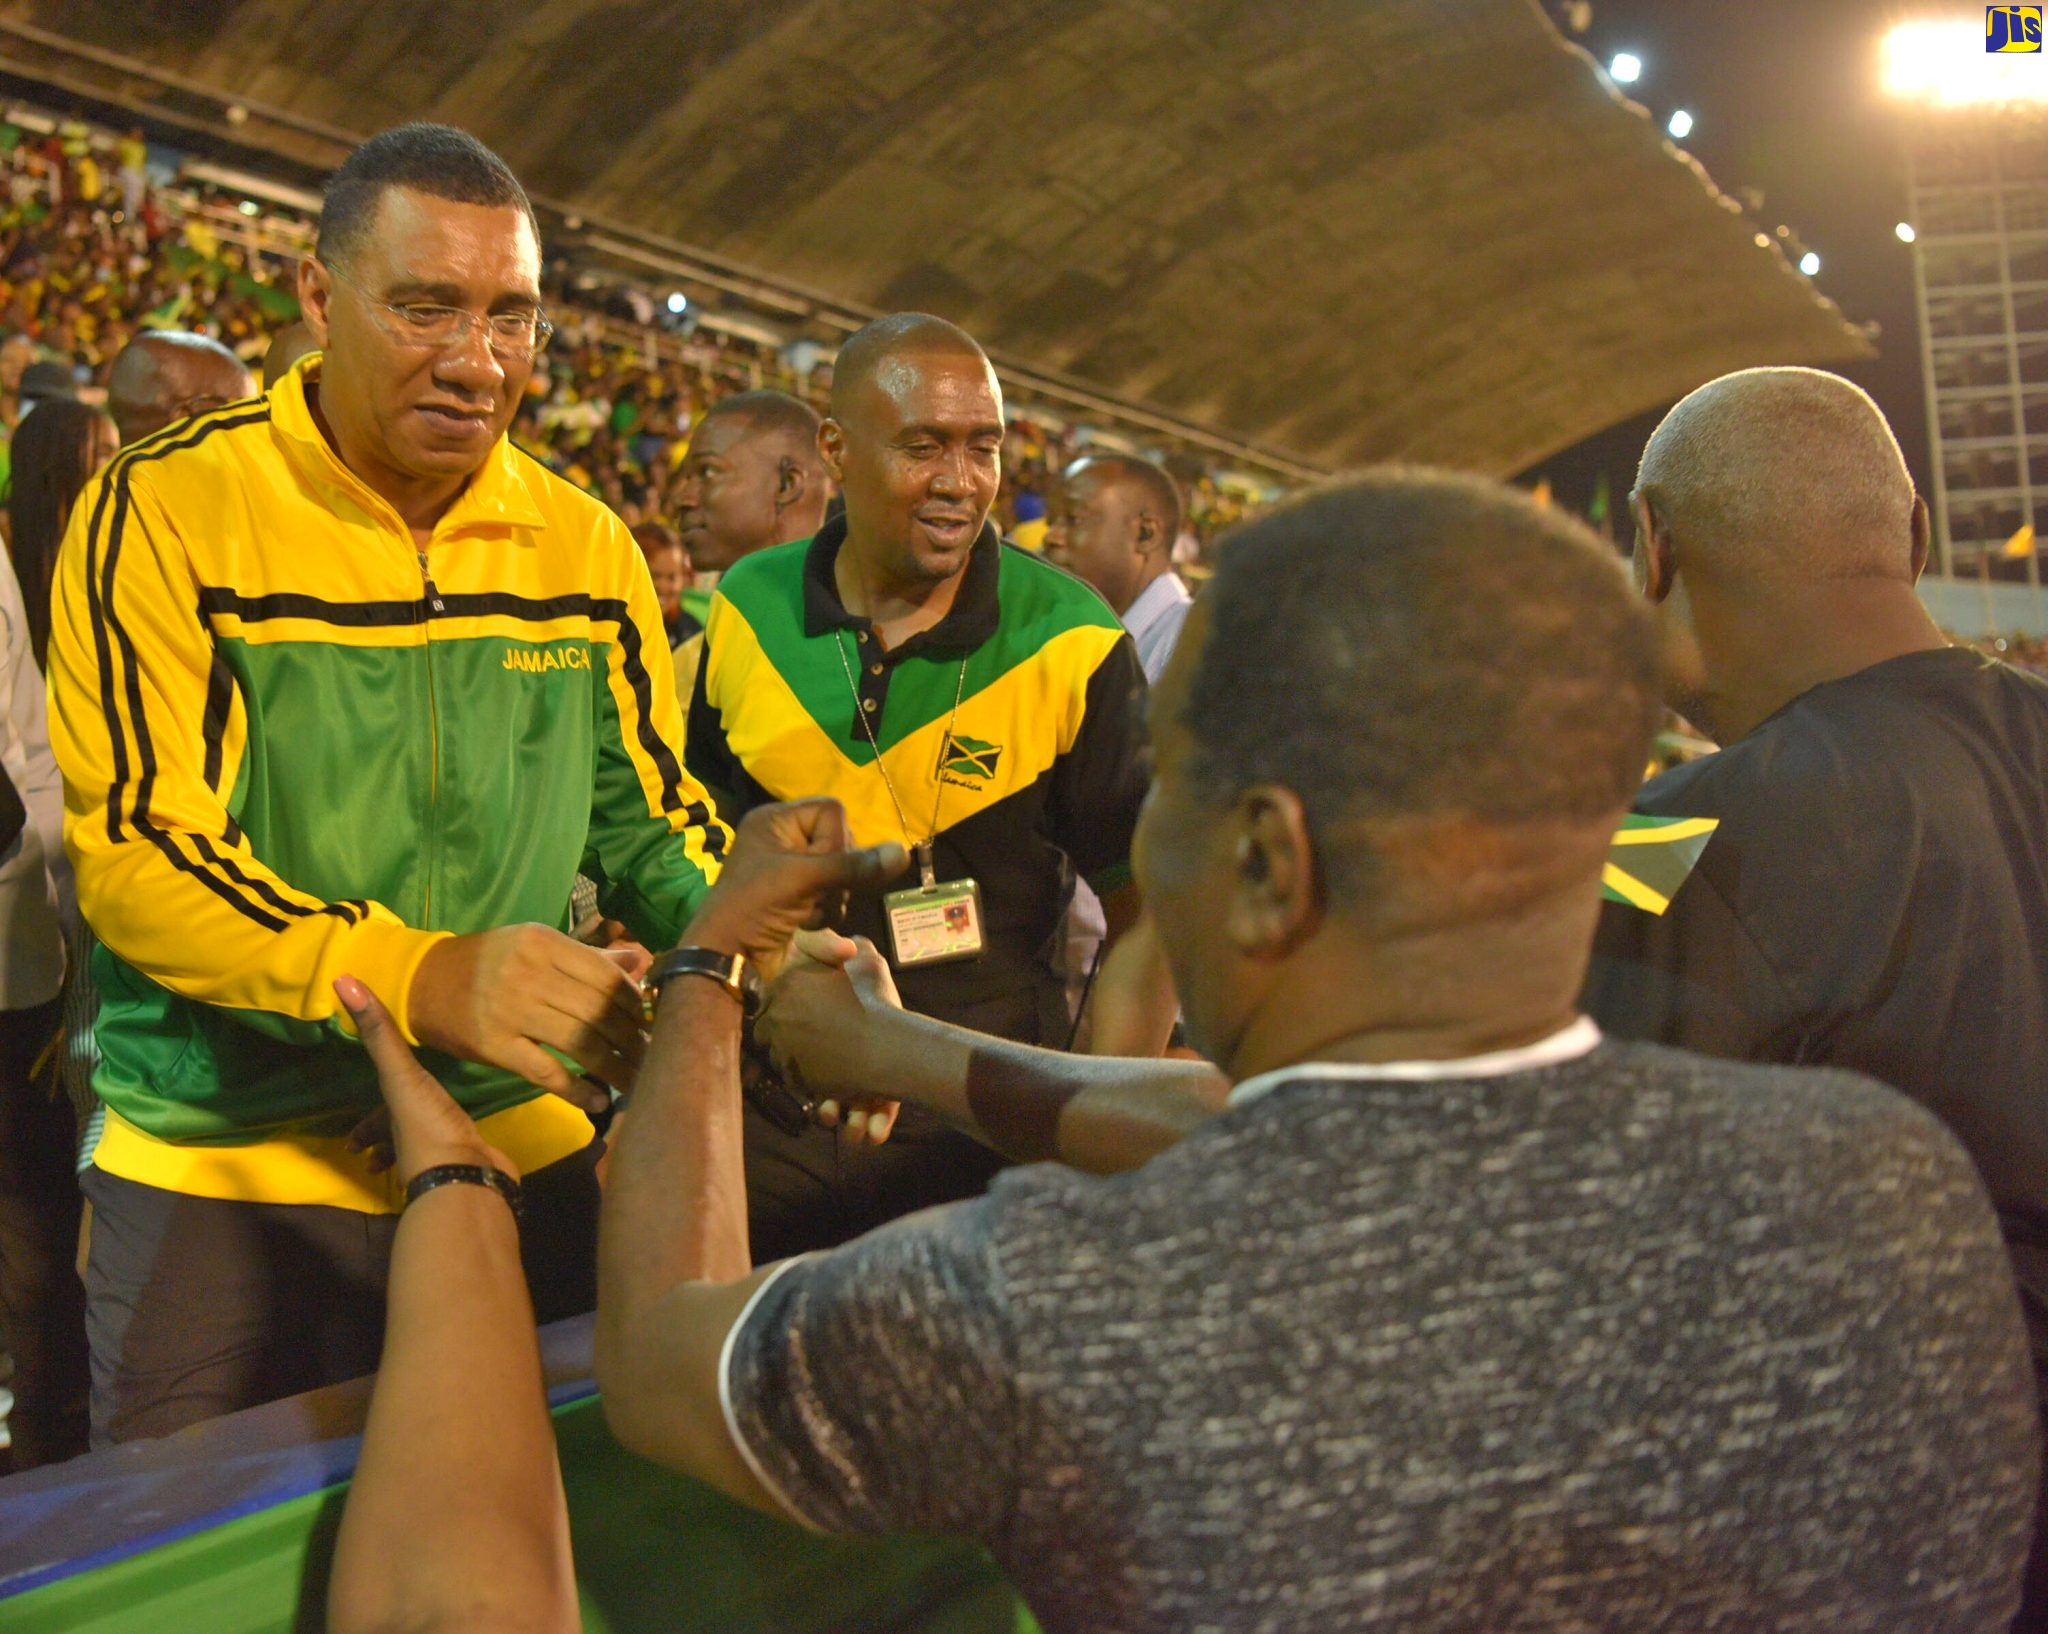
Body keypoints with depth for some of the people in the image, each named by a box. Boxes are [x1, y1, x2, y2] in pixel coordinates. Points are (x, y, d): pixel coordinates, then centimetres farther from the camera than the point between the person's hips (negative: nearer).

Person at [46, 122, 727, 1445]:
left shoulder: (584, 543, 4)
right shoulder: (167, 514, -10)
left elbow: (645, 815, 9)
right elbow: (136, 850, -17)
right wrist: (424, 976, -33)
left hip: (525, 1153, 4)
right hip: (223, 1179, -3)